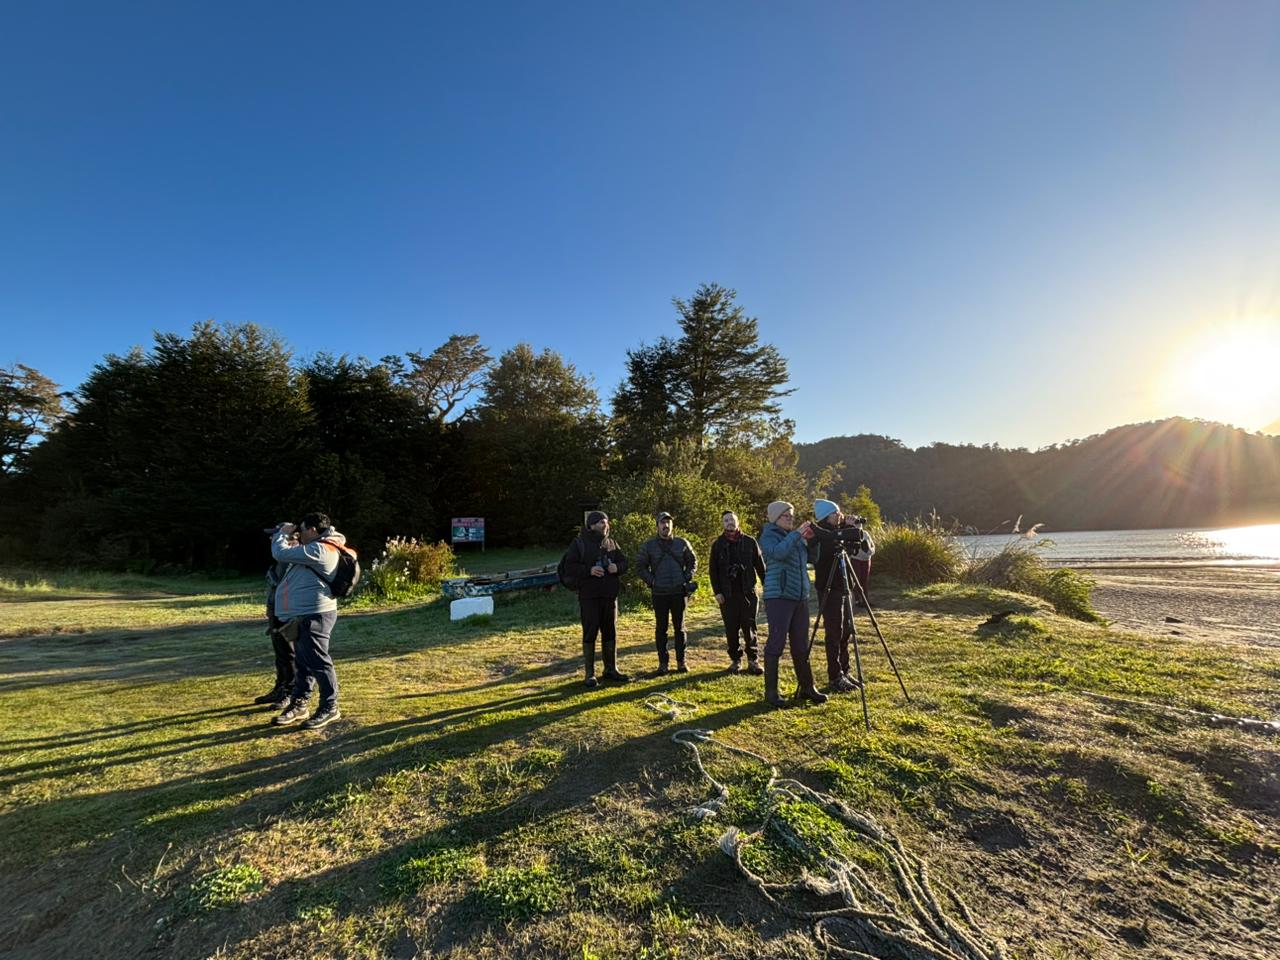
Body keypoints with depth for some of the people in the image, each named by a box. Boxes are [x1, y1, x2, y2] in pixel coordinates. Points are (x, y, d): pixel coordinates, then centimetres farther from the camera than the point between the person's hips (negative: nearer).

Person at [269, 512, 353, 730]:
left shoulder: (319, 550, -18)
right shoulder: (317, 547, 17)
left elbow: (281, 554, -16)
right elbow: (292, 552, 30)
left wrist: (282, 533, 1)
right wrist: (283, 536, 15)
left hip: (314, 615, -11)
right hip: (302, 615, 11)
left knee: (318, 663, -4)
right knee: (303, 662, 18)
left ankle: (329, 708, 4)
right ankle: (299, 705, 29)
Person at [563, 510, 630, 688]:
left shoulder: (611, 542, 10)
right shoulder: (579, 543, -4)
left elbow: (624, 562, 14)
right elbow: (569, 568, -9)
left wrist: (617, 567, -9)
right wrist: (589, 570, -23)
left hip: (610, 596, 5)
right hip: (589, 597, -5)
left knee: (610, 633, 12)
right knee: (590, 634, -1)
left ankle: (610, 669, 25)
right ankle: (589, 673, 10)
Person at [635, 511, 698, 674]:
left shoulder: (682, 543, 4)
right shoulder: (649, 545, 1)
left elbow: (693, 562, 12)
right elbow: (640, 566, 5)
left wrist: (687, 578, -1)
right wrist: (651, 581, -5)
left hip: (679, 593, 1)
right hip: (659, 594, -1)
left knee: (680, 628, 7)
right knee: (661, 629, 5)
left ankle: (681, 662, 18)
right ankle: (663, 663, 15)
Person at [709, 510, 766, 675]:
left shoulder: (750, 542, 4)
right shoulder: (718, 544, 4)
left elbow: (760, 566, 6)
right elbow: (713, 570, 5)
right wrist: (717, 592, -2)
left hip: (748, 591, -1)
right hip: (727, 594, 1)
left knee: (749, 627, 1)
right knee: (732, 629, 5)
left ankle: (753, 660, 11)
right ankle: (735, 660, 17)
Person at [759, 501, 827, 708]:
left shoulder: (796, 538, 17)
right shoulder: (768, 536, -3)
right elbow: (778, 552, -24)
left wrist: (810, 540, 2)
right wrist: (796, 534, -20)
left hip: (800, 597, 7)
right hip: (779, 597, -6)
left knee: (801, 645, 11)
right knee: (776, 643, -4)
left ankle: (806, 687, 22)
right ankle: (771, 692, 4)